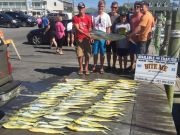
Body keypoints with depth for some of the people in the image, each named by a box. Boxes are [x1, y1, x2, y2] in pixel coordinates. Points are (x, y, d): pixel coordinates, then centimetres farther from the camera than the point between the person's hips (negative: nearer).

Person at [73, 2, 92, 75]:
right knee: (80, 55, 2)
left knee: (87, 54, 3)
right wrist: (86, 34, -21)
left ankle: (86, 68, 17)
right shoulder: (75, 18, -1)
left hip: (86, 39, 1)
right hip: (79, 39, -1)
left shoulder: (88, 17, 3)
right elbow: (77, 28, -10)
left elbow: (90, 28, 4)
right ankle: (81, 68, 16)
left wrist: (89, 36, -13)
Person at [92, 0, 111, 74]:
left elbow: (108, 28, 2)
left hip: (103, 38, 0)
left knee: (102, 53, 7)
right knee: (95, 53, 7)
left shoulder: (107, 16, 1)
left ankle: (101, 67, 19)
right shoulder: (94, 16, 2)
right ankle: (94, 66, 24)